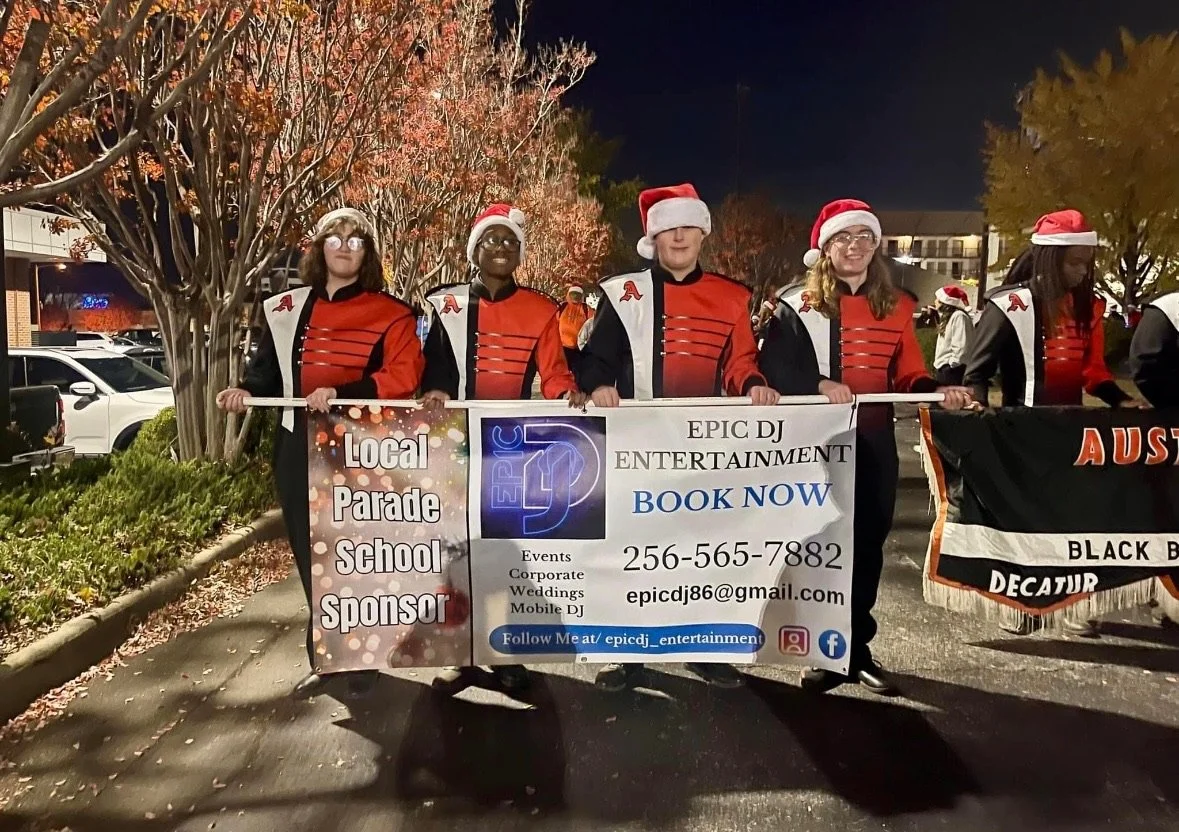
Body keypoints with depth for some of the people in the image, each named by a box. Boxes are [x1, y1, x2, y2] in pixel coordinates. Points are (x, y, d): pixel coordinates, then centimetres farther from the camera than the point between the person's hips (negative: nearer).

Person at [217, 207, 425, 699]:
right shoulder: (286, 309, 12)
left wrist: (340, 393, -25)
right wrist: (247, 390, -6)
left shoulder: (389, 314, -4)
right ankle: (324, 657, 28)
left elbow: (402, 378, -15)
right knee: (311, 559, 12)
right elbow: (269, 368, 16)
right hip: (298, 448, 5)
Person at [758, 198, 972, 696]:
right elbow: (773, 367, -9)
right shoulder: (797, 305, 0)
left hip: (874, 441, 3)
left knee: (868, 542, 9)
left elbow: (907, 375, 9)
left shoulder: (897, 307, 11)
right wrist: (818, 384, -22)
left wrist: (938, 390, -9)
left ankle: (858, 647, 23)